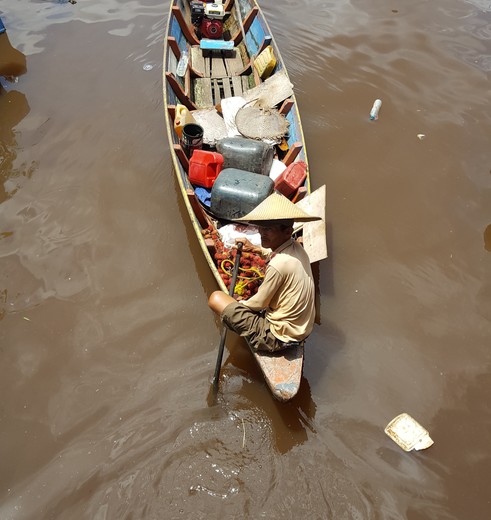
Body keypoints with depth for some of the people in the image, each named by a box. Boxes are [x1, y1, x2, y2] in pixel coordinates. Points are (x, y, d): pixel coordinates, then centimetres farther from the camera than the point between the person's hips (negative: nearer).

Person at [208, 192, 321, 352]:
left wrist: (239, 304, 4)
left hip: (278, 337, -9)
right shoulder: (295, 247, -5)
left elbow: (259, 304, -15)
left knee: (216, 298, -8)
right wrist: (255, 249, 23)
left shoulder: (278, 265, -30)